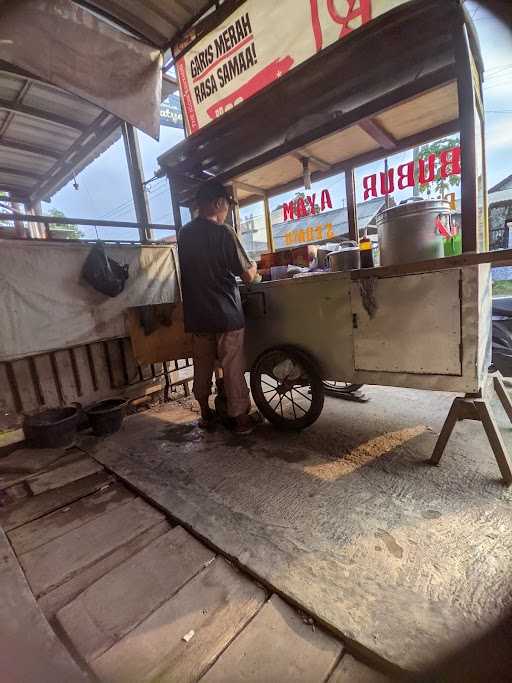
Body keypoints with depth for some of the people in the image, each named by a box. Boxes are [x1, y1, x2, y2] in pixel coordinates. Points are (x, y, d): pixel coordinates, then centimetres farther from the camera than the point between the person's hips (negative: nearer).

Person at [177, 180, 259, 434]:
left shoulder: (184, 234, 6)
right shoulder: (223, 232, -11)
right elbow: (248, 276, -11)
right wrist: (253, 268, 11)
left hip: (196, 315, 6)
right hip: (226, 314, -5)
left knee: (202, 366, 15)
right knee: (233, 368, 4)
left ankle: (205, 414, 27)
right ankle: (240, 418, 14)